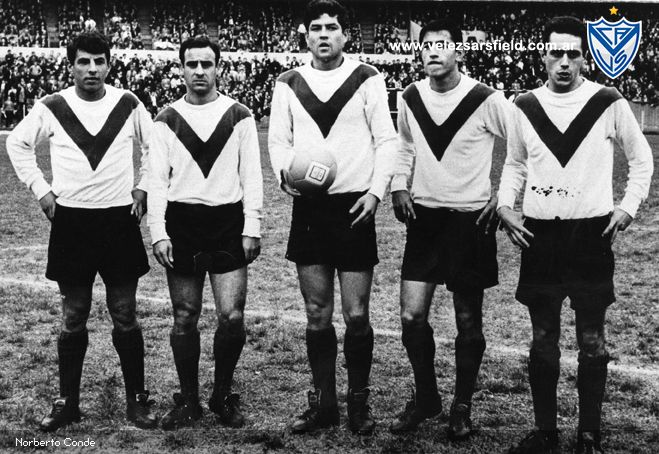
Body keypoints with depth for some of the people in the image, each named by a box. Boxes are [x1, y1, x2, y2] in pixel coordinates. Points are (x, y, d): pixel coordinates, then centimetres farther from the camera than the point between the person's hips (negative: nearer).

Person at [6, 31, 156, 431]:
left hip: (119, 219, 0)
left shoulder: (128, 105, -1)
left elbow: (155, 146, 14)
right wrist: (41, 189, 5)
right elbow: (17, 144, 12)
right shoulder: (52, 108, -3)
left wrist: (143, 188, 6)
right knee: (73, 318, 7)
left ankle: (137, 399, 14)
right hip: (70, 221, 0)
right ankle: (68, 401, 17)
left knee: (125, 317, 4)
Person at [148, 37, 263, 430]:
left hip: (228, 223, -1)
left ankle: (224, 394, 14)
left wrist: (252, 229, -4)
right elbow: (157, 179, 4)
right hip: (181, 224, 1)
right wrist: (158, 232, -6)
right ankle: (188, 399, 18)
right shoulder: (167, 120, 6)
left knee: (232, 317, -5)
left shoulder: (239, 116, 4)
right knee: (185, 318, 5)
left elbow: (252, 176, 3)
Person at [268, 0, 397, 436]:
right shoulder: (289, 84, 8)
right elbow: (278, 139, 8)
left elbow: (386, 139, 0)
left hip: (355, 207, -2)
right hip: (308, 207, 3)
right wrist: (285, 171, -12)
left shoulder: (367, 78, 1)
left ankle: (359, 400, 16)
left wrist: (377, 190, -10)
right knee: (316, 314, 8)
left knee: (357, 315, 0)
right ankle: (323, 402, 19)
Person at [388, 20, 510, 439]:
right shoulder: (409, 98, 1)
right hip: (424, 216, 4)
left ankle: (462, 406, 22)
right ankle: (426, 397, 20)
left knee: (468, 322, 5)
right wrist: (399, 187, 6)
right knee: (412, 316, -1)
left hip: (471, 219, -3)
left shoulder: (486, 101, -14)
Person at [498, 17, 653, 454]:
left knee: (592, 341, 3)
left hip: (592, 234, -2)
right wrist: (505, 205, 3)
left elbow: (642, 159, 8)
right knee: (543, 340, 9)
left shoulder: (608, 103, -4)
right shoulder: (525, 107, 4)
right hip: (539, 235, 3)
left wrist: (628, 207, -1)